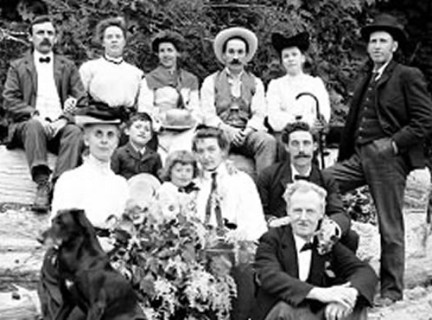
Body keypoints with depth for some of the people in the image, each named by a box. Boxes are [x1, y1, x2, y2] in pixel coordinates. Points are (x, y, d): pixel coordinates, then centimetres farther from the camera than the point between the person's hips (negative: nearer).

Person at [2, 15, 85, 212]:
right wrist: (35, 116, -15)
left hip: (59, 125, 1)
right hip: (29, 123, -1)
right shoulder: (18, 67, 17)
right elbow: (10, 101, 4)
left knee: (75, 132, -32)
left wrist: (64, 119, -9)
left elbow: (81, 100, 11)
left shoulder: (67, 67, 22)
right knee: (34, 127, -36)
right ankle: (42, 184, -44)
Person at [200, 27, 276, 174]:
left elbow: (259, 115, 7)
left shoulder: (256, 83, 19)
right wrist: (227, 129, -15)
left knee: (268, 141, -31)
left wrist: (247, 131, -14)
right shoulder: (210, 82, 14)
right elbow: (208, 115, 3)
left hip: (247, 132, 2)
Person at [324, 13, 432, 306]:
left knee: (390, 228, -1)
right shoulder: (366, 80, 21)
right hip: (358, 156, 7)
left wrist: (394, 144, -16)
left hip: (389, 159, -7)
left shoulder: (408, 77, -2)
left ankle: (391, 290, 11)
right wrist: (343, 157, 15)